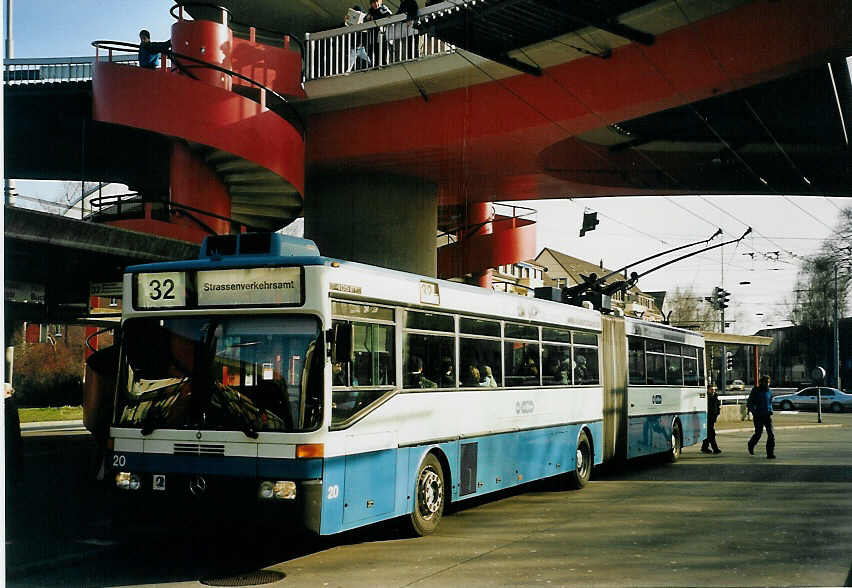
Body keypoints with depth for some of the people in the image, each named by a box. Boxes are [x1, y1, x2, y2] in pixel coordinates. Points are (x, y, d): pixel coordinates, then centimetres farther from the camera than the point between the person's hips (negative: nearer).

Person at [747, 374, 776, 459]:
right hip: (758, 416, -3)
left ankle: (770, 453, -8)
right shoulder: (755, 391, -5)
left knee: (771, 434, -10)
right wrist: (754, 412, -14)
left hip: (767, 416, 3)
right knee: (758, 434, 4)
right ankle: (751, 444, 36)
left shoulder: (769, 391, 9)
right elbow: (749, 403, -3)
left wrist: (770, 410, 7)